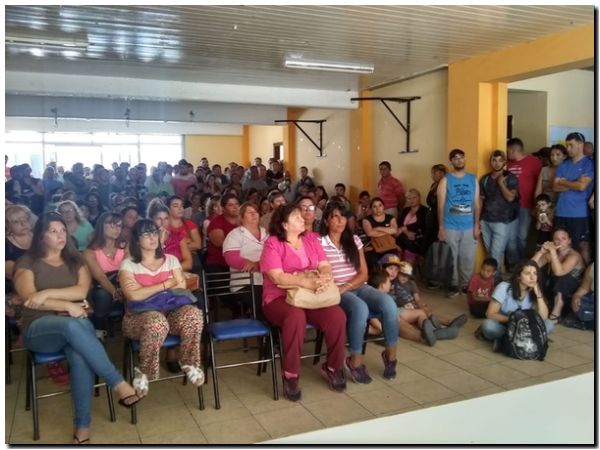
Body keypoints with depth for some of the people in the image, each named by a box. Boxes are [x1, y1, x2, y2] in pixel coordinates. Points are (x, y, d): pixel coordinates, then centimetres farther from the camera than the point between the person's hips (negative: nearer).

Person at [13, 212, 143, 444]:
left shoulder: (75, 260, 16)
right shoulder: (27, 262, 7)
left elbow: (82, 290, -1)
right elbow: (29, 300, -7)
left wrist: (47, 293, -12)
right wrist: (67, 305, -14)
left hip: (76, 322, 2)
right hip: (39, 327, -2)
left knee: (80, 356, -35)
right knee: (71, 326, -39)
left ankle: (83, 426, -28)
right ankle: (120, 384, -36)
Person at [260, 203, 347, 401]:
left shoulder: (311, 239, 13)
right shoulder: (272, 243, -4)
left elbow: (325, 265, 6)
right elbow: (278, 277, -17)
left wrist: (325, 277, -19)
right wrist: (309, 283, -27)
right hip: (280, 298, -4)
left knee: (337, 316, -23)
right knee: (296, 317, -38)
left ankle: (333, 367, 1)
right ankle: (291, 375, -20)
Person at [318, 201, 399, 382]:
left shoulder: (354, 240, 11)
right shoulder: (319, 242, -1)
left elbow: (364, 273, 6)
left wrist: (346, 287, -11)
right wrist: (335, 289, -21)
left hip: (358, 287, 4)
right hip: (336, 292, -4)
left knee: (388, 303, -24)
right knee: (360, 308, -35)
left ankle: (390, 354, -7)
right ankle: (355, 361, -18)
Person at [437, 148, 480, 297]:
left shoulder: (473, 179, 8)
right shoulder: (445, 180, 0)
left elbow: (477, 204, 8)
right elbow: (441, 205, -3)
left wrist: (476, 225, 2)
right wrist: (441, 227, -8)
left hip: (469, 227, 2)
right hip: (451, 227, -2)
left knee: (468, 257, 6)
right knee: (451, 257, 2)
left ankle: (466, 284, 19)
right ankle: (453, 284, 14)